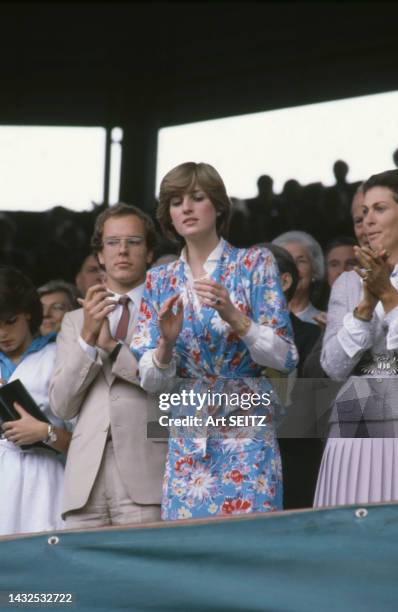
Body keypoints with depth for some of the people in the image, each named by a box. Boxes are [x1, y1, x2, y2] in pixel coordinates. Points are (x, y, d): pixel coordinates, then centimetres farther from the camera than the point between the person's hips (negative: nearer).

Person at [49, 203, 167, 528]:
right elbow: (62, 405, 11)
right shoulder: (75, 321, 21)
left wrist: (112, 346, -8)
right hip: (86, 478, 3)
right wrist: (87, 338, -1)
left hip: (145, 476, -3)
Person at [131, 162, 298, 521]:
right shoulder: (160, 282, 11)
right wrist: (166, 343, -14)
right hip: (185, 445, 3)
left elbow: (285, 358, -4)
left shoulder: (254, 264, 2)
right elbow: (151, 381, 7)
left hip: (246, 438, -3)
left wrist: (233, 317, -18)